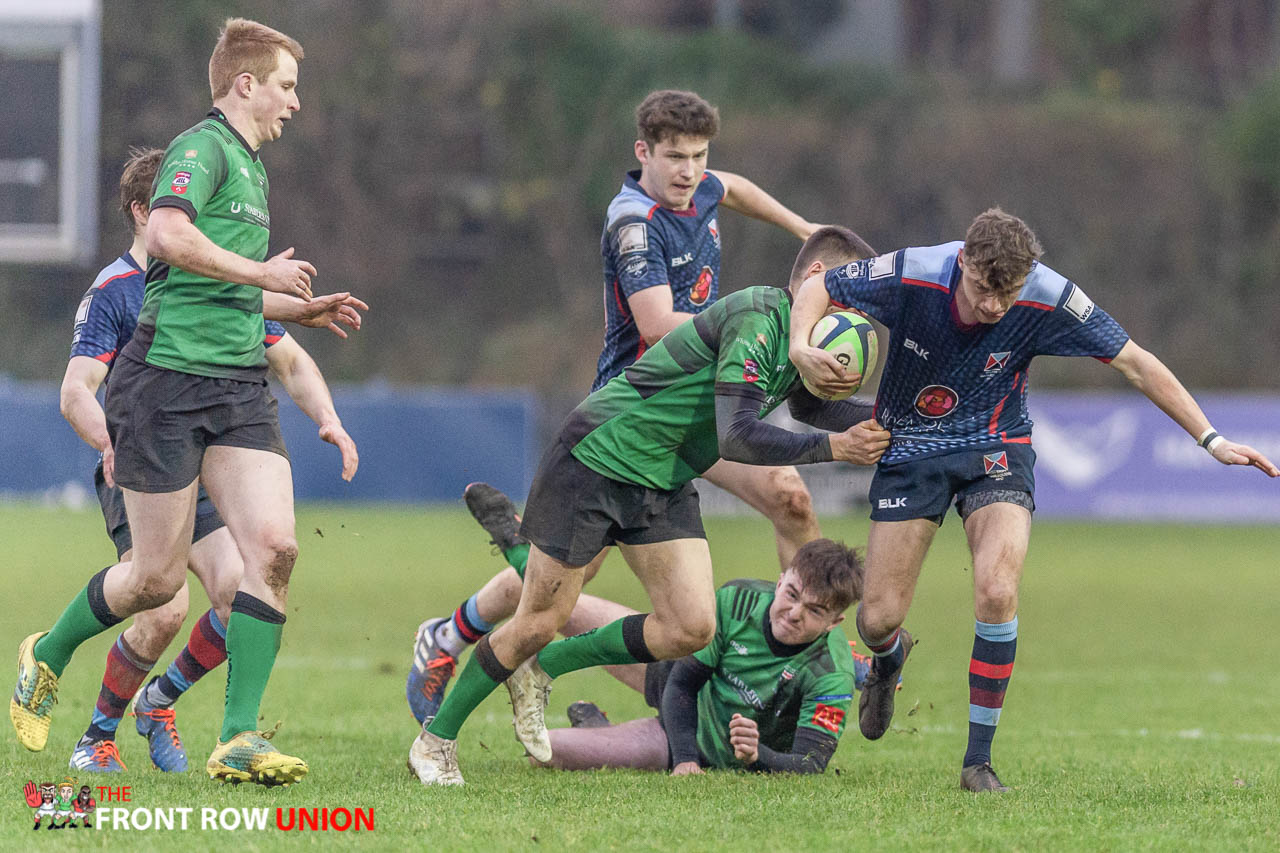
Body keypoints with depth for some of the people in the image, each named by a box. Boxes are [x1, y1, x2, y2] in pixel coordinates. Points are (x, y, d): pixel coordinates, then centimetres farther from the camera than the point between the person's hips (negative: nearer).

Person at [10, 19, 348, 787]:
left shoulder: (251, 167, 21)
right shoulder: (203, 148, -9)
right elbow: (168, 235, -28)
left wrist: (303, 307, 36)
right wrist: (262, 272, -20)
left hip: (239, 383, 8)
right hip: (167, 379, -8)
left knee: (274, 546, -11)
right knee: (159, 577, -1)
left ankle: (240, 738, -10)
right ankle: (47, 657, 28)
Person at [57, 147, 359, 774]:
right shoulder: (112, 293, -8)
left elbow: (291, 362, 18)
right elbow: (76, 392, -18)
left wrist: (330, 422, 0)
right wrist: (111, 442, -39)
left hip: (207, 474, 5)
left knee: (240, 591, -18)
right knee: (165, 609, -22)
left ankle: (161, 700, 9)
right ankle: (99, 733, 2)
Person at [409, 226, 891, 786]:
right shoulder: (757, 317, -23)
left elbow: (811, 403, 26)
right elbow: (738, 437, -30)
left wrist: (880, 424, 9)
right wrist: (832, 448, -25)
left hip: (667, 485, 9)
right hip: (596, 460, -9)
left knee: (691, 629, -6)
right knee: (538, 623, -3)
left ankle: (543, 669, 14)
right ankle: (436, 738, 16)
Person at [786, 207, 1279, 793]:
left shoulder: (1048, 300, -23)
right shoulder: (910, 276, -24)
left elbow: (1135, 363, -13)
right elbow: (821, 287, -7)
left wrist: (1210, 440, -14)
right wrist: (800, 347, -28)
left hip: (995, 447, 0)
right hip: (910, 449, 0)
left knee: (997, 592, -24)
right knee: (877, 618, -3)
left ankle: (978, 759, -8)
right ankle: (889, 659, 39)